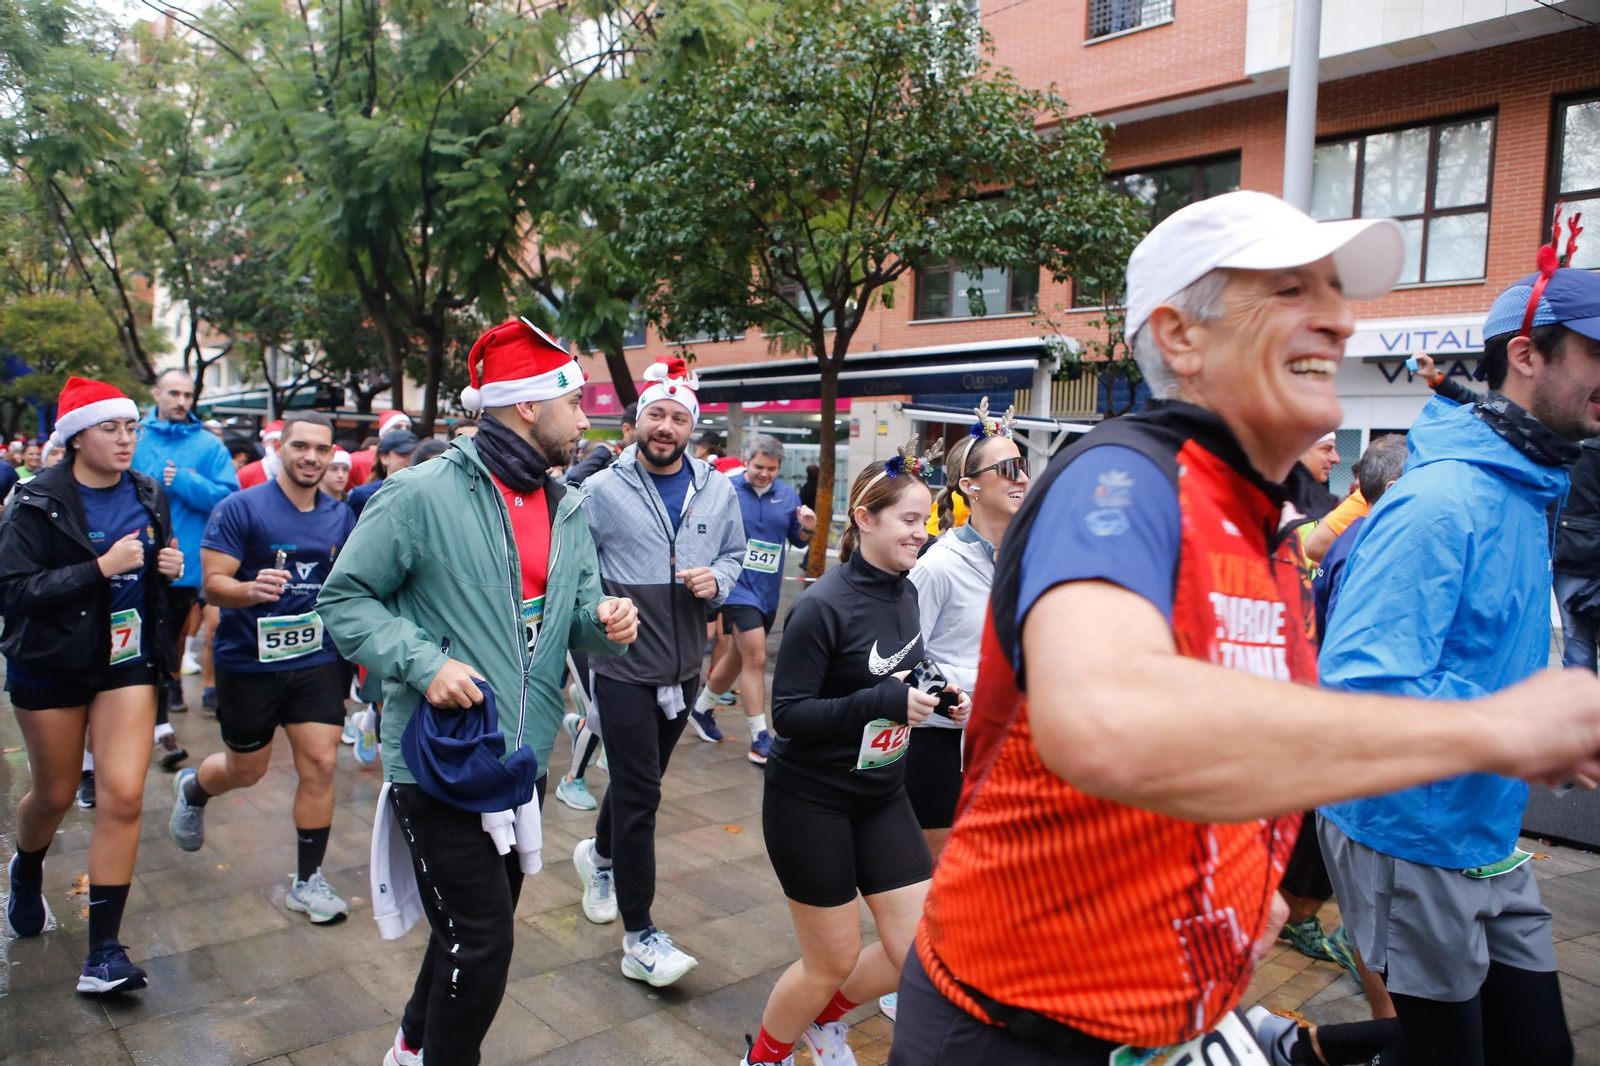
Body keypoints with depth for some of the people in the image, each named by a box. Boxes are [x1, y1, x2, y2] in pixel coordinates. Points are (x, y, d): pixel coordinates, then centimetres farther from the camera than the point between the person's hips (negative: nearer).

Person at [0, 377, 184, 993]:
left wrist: (170, 566, -4)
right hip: (52, 666, -2)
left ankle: (104, 951, 0)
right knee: (55, 794, 15)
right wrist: (101, 568, -25)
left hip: (127, 664, 3)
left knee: (123, 797, -7)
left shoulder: (148, 498, 3)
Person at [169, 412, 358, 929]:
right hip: (249, 660, -3)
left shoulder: (340, 517, 4)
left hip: (317, 658, 3)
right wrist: (251, 590, -34)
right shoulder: (241, 509, -10)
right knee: (246, 771, 13)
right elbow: (213, 584, -14)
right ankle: (191, 789, 50)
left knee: (320, 765, -3)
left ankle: (307, 881, 12)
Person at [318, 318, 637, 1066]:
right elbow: (345, 597, -9)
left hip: (523, 764, 8)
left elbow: (574, 612, 12)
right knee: (481, 943, -3)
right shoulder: (423, 494, -15)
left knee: (479, 924, 23)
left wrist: (605, 619, -11)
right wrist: (424, 663, -22)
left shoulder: (567, 512, 7)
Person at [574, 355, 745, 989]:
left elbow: (734, 552, 14)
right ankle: (639, 937, 6)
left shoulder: (718, 490, 5)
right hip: (623, 666, -5)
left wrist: (716, 579, -6)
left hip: (684, 667, 5)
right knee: (639, 793, -4)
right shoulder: (603, 490, -8)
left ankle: (599, 854, 52)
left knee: (640, 778, 22)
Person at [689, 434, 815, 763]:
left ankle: (701, 709, 40)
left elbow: (799, 540, 11)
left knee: (738, 656, 19)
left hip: (768, 590, 6)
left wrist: (807, 527, -10)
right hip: (737, 586, -6)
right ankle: (760, 739, -6)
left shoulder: (787, 495, 4)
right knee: (756, 658, -14)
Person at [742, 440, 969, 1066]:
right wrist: (884, 699, -29)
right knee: (833, 961, 6)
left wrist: (937, 700, -4)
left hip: (882, 795, 7)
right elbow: (789, 712, -22)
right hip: (811, 802, -7)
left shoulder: (904, 593, 1)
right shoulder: (823, 607, -21)